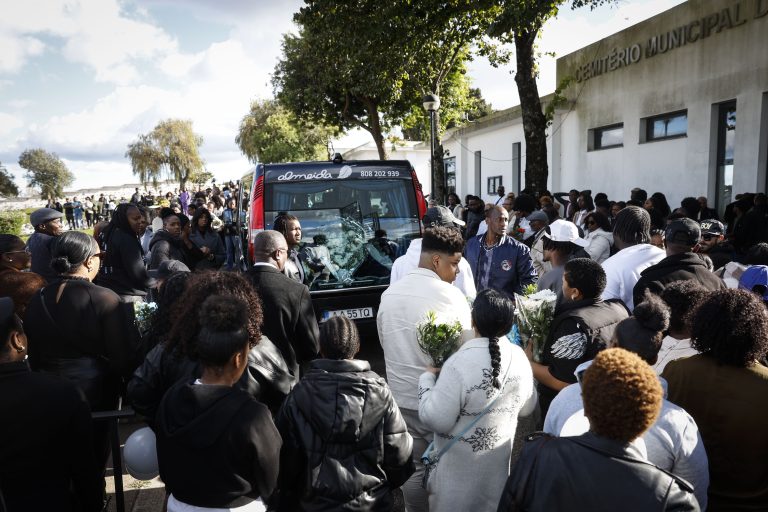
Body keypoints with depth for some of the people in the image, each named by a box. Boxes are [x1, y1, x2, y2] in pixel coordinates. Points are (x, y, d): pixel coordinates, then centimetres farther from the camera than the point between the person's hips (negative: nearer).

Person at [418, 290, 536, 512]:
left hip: (462, 463, -5)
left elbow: (437, 420, -24)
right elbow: (527, 408, 4)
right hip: (499, 457, 5)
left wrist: (426, 378, -12)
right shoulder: (519, 356, -10)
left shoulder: (460, 362, -29)